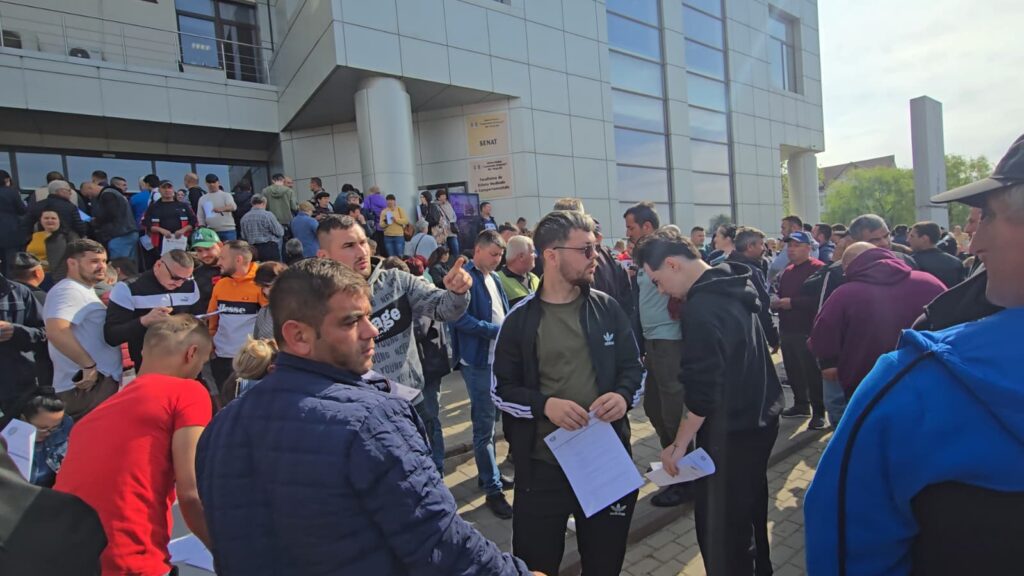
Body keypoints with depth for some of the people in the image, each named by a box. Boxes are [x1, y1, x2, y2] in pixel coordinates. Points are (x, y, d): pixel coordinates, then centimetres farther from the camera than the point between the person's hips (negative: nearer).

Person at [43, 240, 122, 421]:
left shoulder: (84, 291, 20)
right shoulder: (69, 290, -14)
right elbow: (56, 331, -30)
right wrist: (89, 365, -24)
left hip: (100, 381, 10)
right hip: (89, 385, -10)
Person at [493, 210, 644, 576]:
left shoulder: (607, 308, 2)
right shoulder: (520, 318, -6)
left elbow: (633, 367, 7)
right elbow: (500, 388, -3)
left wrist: (623, 396, -15)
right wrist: (545, 405, -20)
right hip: (542, 466, -2)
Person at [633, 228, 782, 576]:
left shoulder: (701, 307, -23)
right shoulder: (731, 289, 6)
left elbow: (704, 389, -25)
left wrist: (679, 443, -17)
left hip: (731, 432, -10)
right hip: (759, 419, 10)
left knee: (719, 526, 3)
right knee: (749, 511, 26)